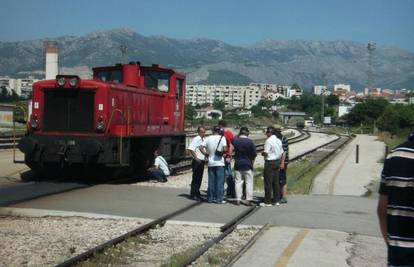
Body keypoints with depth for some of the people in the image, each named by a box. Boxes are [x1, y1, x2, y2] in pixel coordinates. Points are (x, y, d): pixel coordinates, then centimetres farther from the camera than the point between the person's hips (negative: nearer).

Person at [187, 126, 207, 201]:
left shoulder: (204, 140, 14)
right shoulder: (196, 139, -12)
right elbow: (190, 149, -22)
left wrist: (205, 158, 13)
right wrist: (196, 158, -19)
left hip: (202, 161, 8)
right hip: (197, 161, -8)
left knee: (199, 178, 12)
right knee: (196, 178, -4)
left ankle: (197, 193, 21)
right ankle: (193, 195, 2)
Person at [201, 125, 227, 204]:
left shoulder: (208, 138, 3)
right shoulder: (222, 138, -6)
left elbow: (201, 147, -3)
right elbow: (225, 148, -18)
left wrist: (206, 153, 10)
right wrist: (223, 153, 1)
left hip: (210, 163, 4)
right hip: (219, 163, -3)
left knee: (211, 181, 10)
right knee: (220, 181, 1)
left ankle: (210, 198, 14)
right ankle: (219, 199, 0)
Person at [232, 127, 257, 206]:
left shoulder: (235, 140, -4)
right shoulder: (250, 141, -10)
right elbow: (254, 154, -5)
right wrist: (252, 162, 11)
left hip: (238, 164, 3)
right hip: (247, 165, -2)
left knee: (238, 182, 7)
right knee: (249, 182, 3)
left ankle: (238, 199, 6)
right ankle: (248, 200, 0)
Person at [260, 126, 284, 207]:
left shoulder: (268, 141, -15)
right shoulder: (279, 141, 10)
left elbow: (266, 153, -19)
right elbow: (281, 153, 13)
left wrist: (262, 153, 2)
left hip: (269, 162, -8)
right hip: (277, 161, 8)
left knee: (268, 183, -2)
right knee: (276, 182, 12)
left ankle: (267, 201, 1)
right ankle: (276, 200, 16)